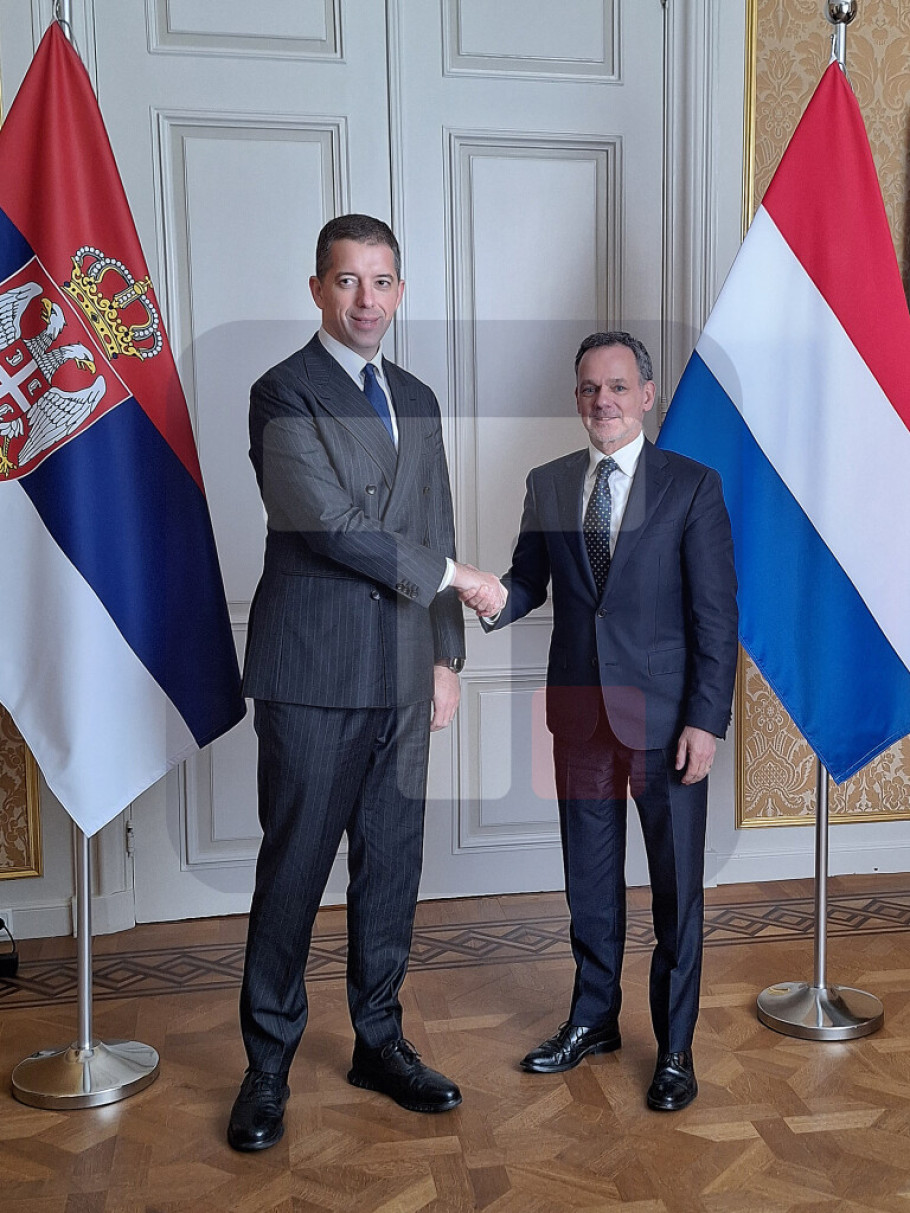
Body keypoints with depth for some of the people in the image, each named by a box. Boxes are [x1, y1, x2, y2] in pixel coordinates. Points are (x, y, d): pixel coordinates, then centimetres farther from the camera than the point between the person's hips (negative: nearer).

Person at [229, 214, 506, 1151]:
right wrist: (453, 575, -8)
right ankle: (268, 1067, 20)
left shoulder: (417, 402, 16)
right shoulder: (284, 393, -5)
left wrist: (445, 657, 9)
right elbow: (333, 527, -16)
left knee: (391, 868, 12)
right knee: (294, 871, 3)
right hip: (313, 677, -6)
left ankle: (379, 1044, 29)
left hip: (401, 679, 6)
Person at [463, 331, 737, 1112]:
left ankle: (675, 1048, 24)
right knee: (590, 880, 16)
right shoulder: (548, 485, 7)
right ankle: (594, 1020, 35)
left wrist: (706, 721, -13)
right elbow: (529, 580, 9)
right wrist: (491, 603, -15)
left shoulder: (693, 486, -5)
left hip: (664, 719, -3)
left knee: (676, 887, 7)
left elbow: (715, 612, -7)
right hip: (581, 716, 4)